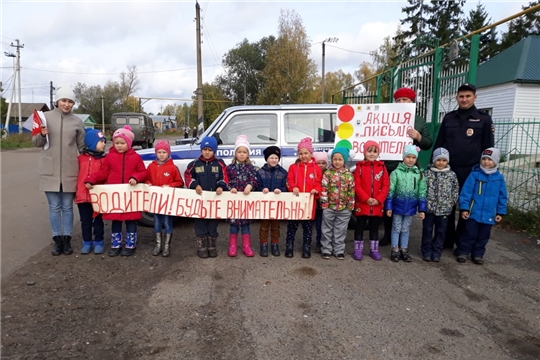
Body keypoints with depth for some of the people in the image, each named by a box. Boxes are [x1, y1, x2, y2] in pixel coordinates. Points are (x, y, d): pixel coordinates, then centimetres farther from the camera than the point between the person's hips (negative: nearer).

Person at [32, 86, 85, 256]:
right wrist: (42, 135, -17)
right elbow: (36, 142, 5)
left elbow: (82, 147, 10)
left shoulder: (77, 122, 5)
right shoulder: (46, 116, 1)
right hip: (50, 170, 0)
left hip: (70, 171, 1)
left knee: (67, 207, 8)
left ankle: (67, 239, 18)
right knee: (54, 207, 6)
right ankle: (57, 239, 18)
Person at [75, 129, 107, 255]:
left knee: (98, 221, 10)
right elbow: (76, 175, 9)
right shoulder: (81, 158, 3)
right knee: (85, 222, 12)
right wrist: (76, 191, 8)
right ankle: (87, 242, 25)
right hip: (82, 196, 2)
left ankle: (98, 242, 22)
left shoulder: (104, 159, -2)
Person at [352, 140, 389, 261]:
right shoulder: (360, 166, -3)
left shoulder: (382, 167, 4)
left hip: (377, 205, 2)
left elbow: (386, 185, 0)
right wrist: (366, 198, -17)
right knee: (360, 226, 8)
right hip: (362, 204, -2)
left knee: (374, 227, 14)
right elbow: (357, 186, -8)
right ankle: (358, 249, 18)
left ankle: (374, 250, 25)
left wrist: (378, 199, -11)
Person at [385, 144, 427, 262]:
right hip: (398, 206, -2)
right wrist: (388, 207, -10)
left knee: (405, 229, 14)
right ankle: (395, 250, 19)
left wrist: (422, 209, -1)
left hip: (410, 207, 2)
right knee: (396, 228, 9)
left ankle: (404, 250, 26)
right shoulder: (396, 172, -8)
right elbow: (390, 191, -7)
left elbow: (422, 193, 2)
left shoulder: (419, 174, 0)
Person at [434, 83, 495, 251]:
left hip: (470, 171, -2)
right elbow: (438, 143, 11)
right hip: (447, 169, 2)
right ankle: (445, 240, 20)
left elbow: (488, 147, 1)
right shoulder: (448, 118, 9)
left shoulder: (484, 119, 1)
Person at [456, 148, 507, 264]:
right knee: (469, 235, 6)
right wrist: (464, 208, -11)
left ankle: (478, 254, 28)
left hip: (489, 215, 3)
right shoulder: (475, 174, -9)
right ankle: (463, 252, 19)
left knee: (483, 236, 14)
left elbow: (503, 197, 8)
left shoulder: (499, 178, 1)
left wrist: (501, 212, 6)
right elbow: (466, 192, -9)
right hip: (473, 213, -3)